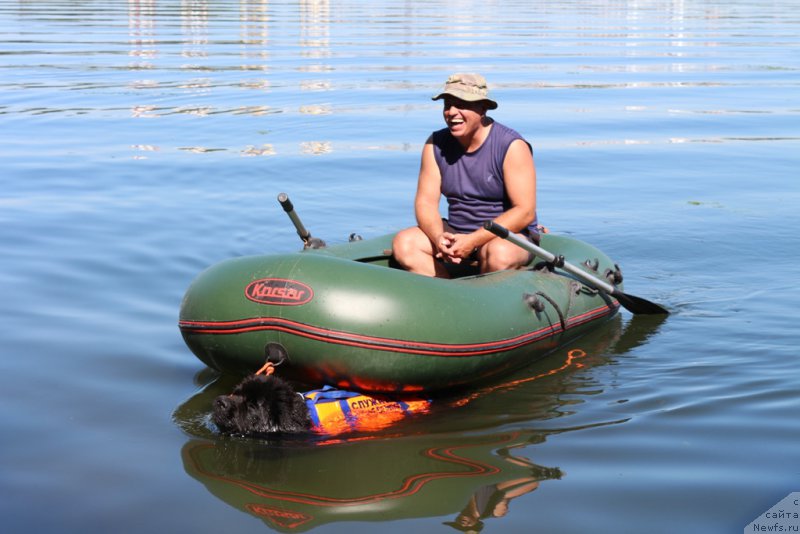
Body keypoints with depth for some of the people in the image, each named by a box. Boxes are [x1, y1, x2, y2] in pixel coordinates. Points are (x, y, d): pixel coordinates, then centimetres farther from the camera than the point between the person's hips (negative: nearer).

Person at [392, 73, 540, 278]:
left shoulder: (511, 146, -13)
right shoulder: (435, 145, 2)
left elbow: (525, 212, -18)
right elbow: (425, 201, -1)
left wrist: (473, 241, -26)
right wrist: (438, 238, -23)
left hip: (510, 234, -5)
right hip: (456, 232, 5)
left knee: (499, 253, -38)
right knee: (403, 243, -17)